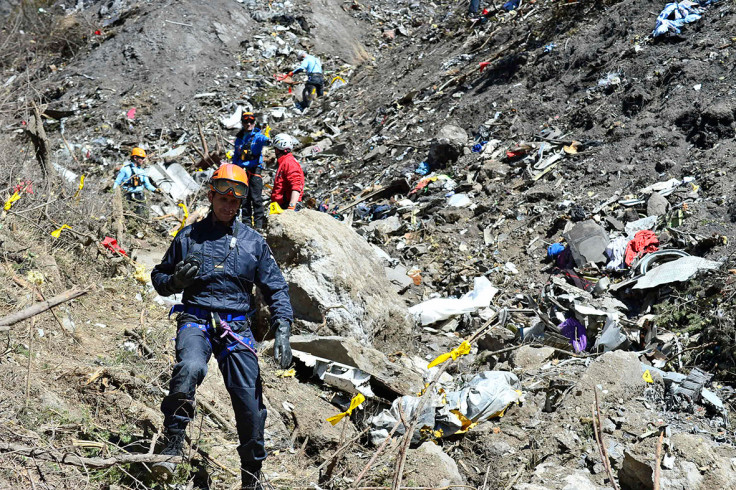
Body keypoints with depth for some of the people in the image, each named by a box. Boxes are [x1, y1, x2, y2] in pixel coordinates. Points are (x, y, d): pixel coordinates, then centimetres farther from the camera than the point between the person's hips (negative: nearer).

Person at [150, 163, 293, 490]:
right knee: (189, 369, -35)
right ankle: (173, 445, -18)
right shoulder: (189, 236, 8)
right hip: (196, 320, -1)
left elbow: (276, 288, 9)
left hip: (237, 328, 1)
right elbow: (159, 277, 16)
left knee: (250, 404, -4)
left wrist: (282, 331, -5)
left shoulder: (253, 242, 10)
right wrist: (175, 280, -9)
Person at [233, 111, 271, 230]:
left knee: (256, 198, -8)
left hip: (255, 170, -5)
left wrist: (267, 140, -48)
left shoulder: (258, 135, 1)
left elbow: (263, 140, -24)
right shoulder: (239, 138, 16)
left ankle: (258, 223, -7)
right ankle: (246, 223, 10)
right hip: (242, 170, 5)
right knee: (244, 198, 5)